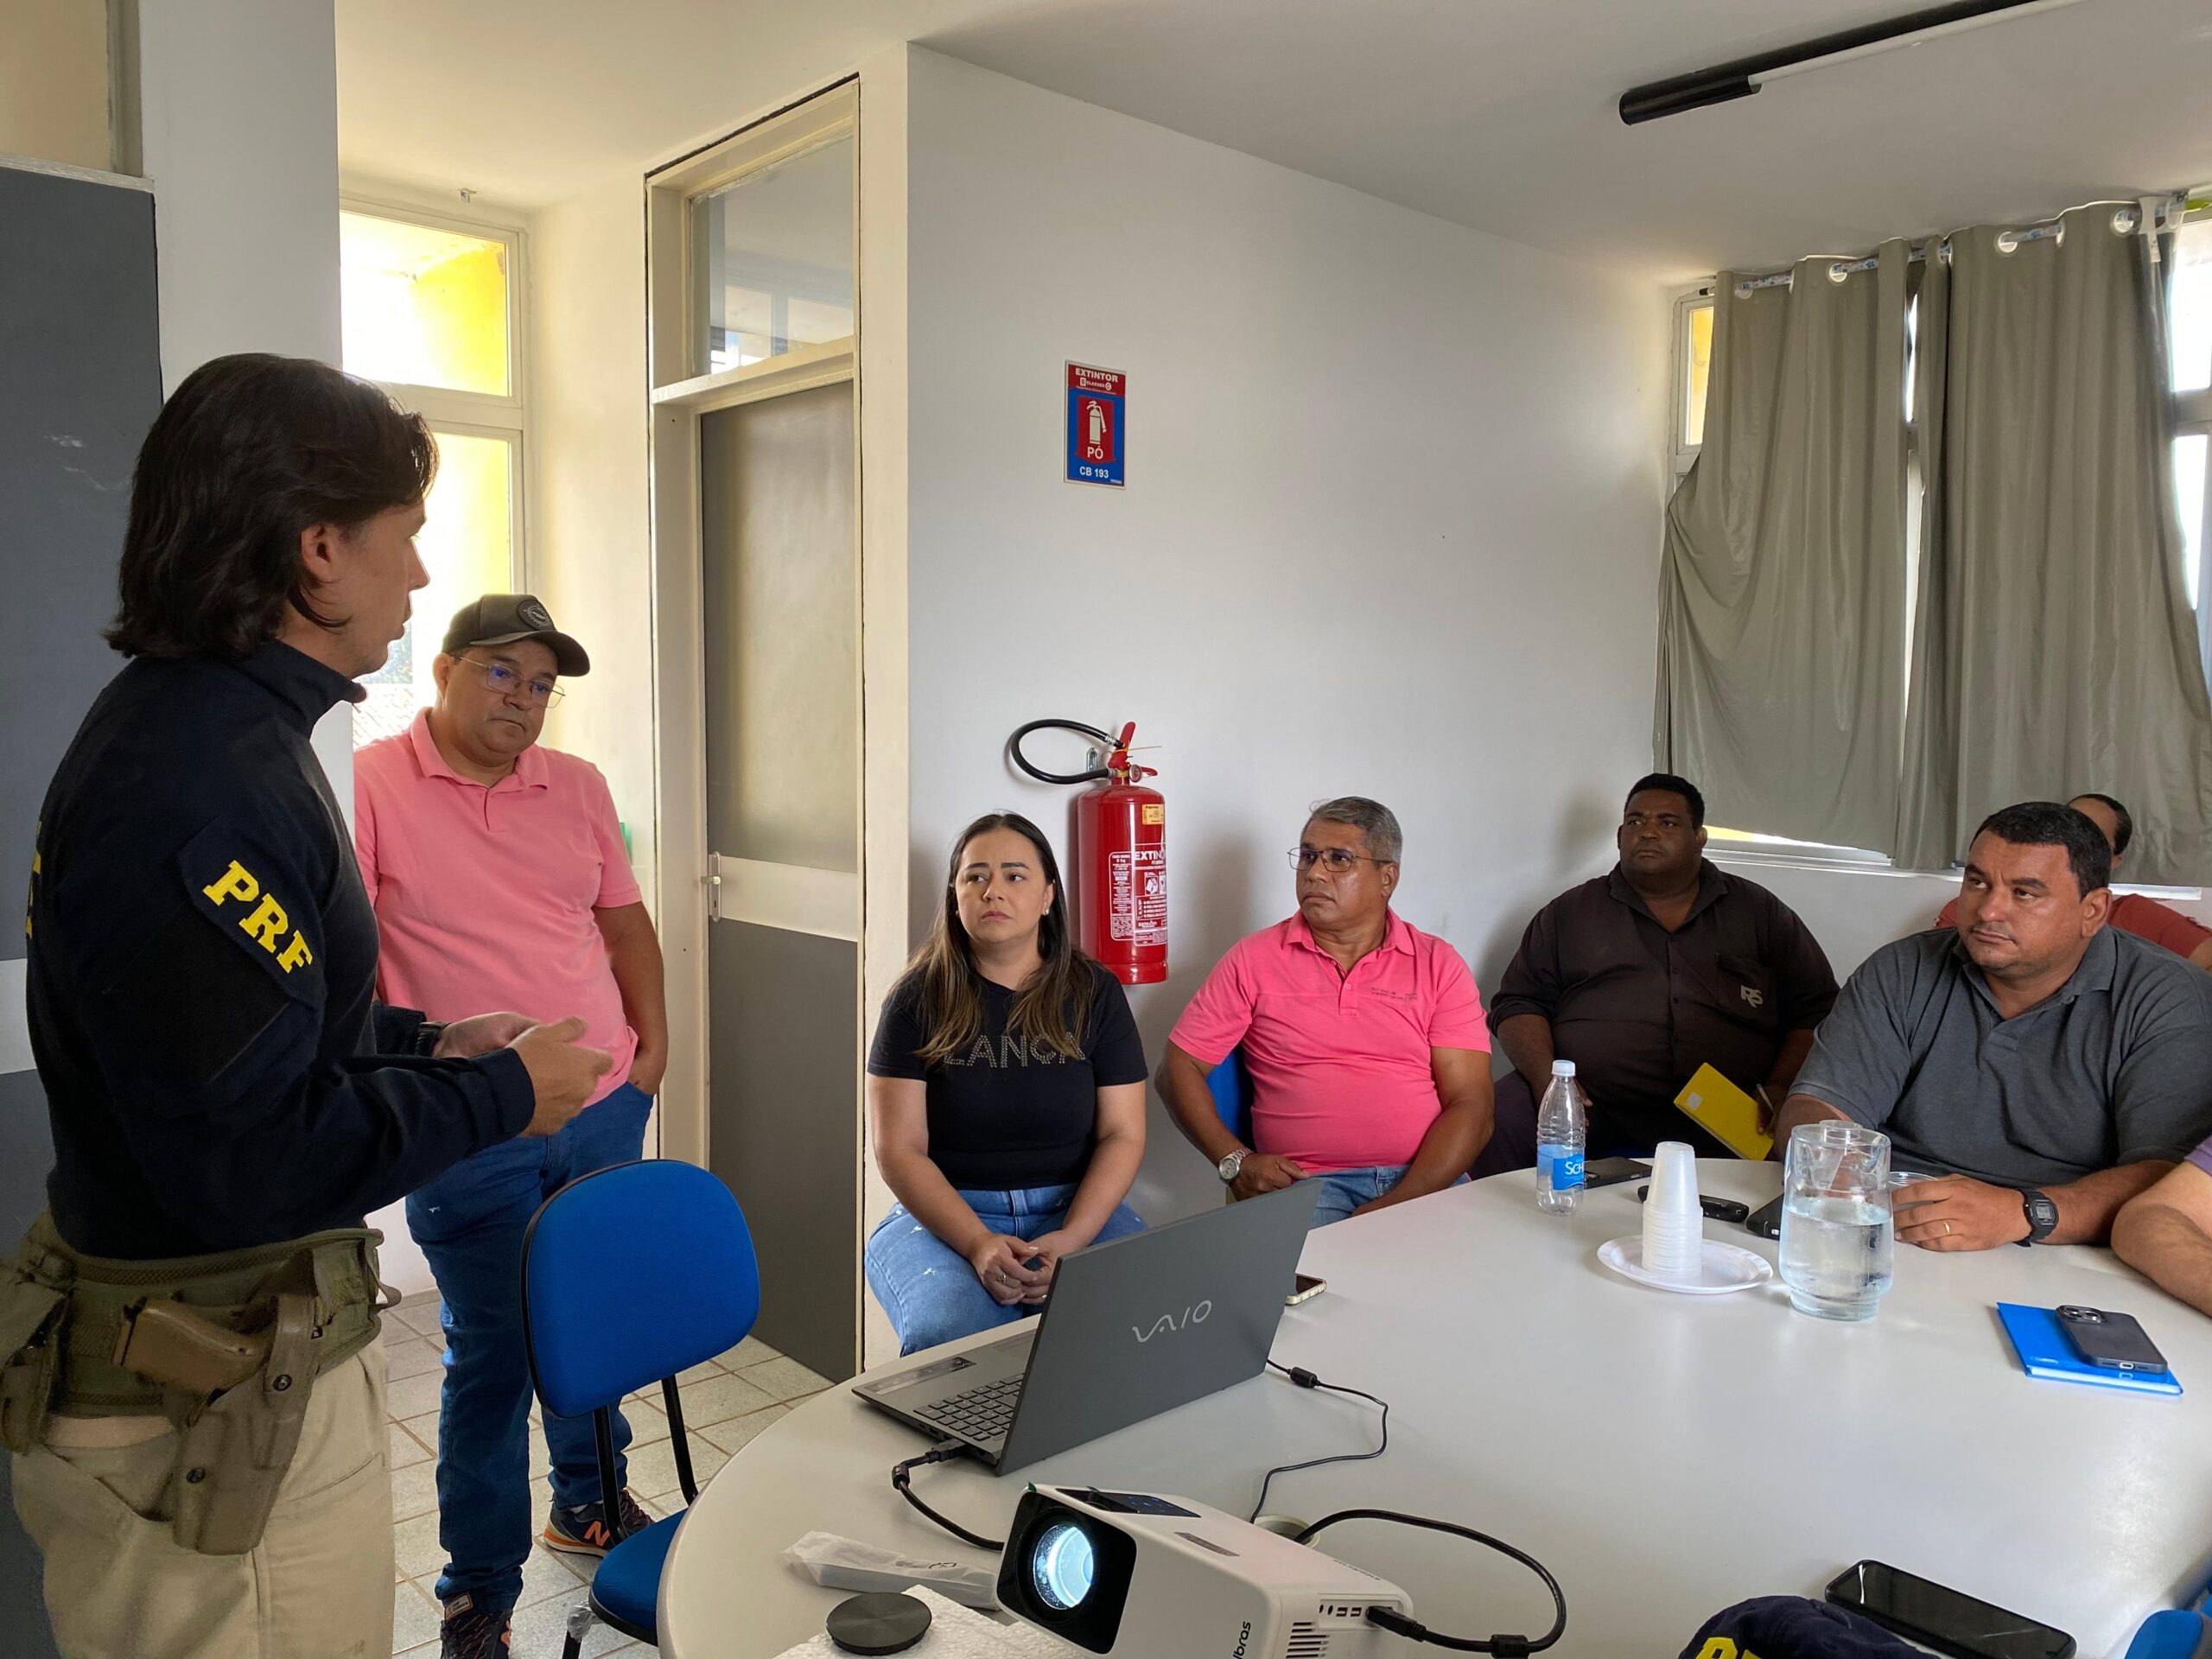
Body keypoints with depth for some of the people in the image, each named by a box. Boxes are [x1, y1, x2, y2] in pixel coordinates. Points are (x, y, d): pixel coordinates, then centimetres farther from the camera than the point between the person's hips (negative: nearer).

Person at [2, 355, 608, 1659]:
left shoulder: (192, 728, 8)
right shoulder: (200, 793, -26)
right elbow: (251, 1158, -28)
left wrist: (426, 1045, 6)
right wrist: (504, 1096, -16)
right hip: (213, 1407, -10)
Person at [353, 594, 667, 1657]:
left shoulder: (577, 788, 9)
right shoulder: (370, 786, -7)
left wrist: (651, 1043, 7)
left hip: (604, 1111, 5)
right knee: (492, 1352, 3)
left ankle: (587, 1501, 40)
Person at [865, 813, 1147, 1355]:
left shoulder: (1094, 994, 5)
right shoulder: (919, 1000, 0)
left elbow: (1122, 1134, 1)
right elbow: (899, 1151, -5)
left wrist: (1070, 1239, -16)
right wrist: (979, 1244, -20)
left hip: (1077, 1209, 2)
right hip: (943, 1212, -2)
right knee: (955, 1340, -34)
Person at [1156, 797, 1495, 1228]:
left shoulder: (1439, 965, 10)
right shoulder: (1254, 959, 10)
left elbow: (1471, 1107, 1)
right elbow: (1178, 1068, 10)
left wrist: (1396, 1205, -13)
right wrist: (1234, 1161, -6)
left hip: (1427, 1183, 2)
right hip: (1306, 1181, -1)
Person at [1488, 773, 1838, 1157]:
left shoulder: (1760, 913, 17)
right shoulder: (1568, 913, 16)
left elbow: (1817, 1011, 14)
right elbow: (1517, 1004, 12)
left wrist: (1780, 1089, -5)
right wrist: (1548, 1081, -8)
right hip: (1593, 1116, 1)